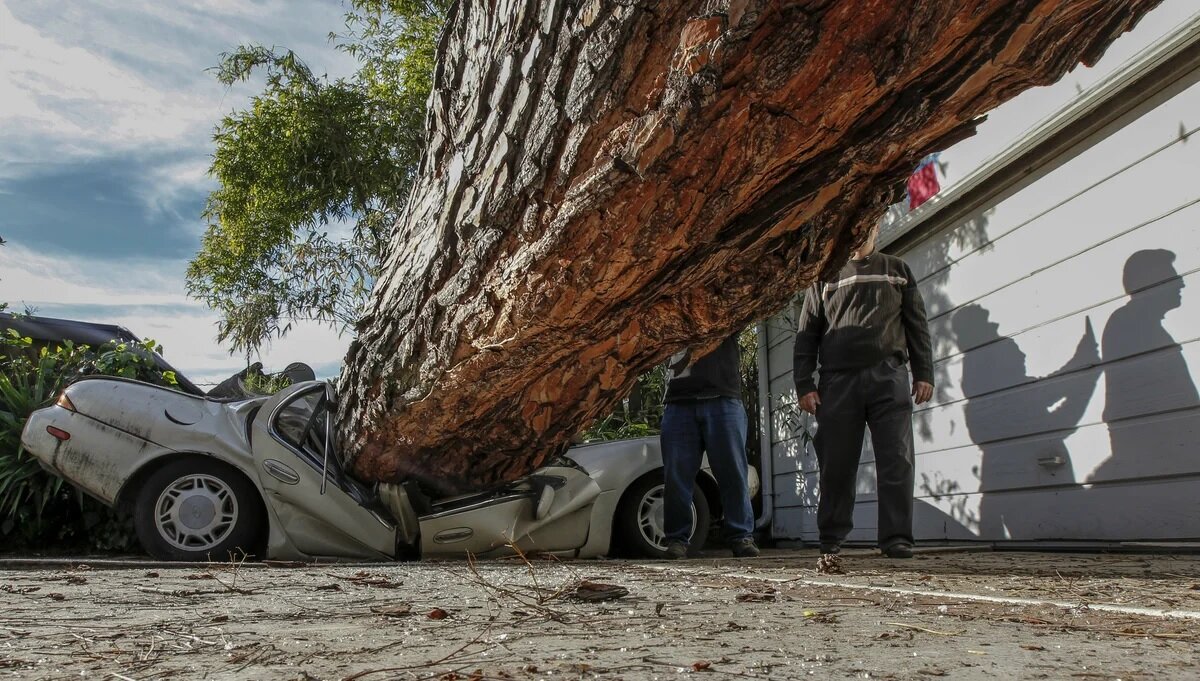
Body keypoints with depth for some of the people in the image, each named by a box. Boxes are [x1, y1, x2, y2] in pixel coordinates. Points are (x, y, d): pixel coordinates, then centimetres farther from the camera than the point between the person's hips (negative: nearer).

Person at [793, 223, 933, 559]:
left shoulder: (897, 270, 19)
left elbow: (917, 325, 14)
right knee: (836, 465, 1)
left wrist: (924, 374, 3)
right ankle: (831, 538, 10)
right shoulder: (825, 277, 16)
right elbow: (806, 334, 10)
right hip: (838, 380, 0)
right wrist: (804, 384, 0)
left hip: (889, 376, 0)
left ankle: (896, 538, -4)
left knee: (897, 461, -7)